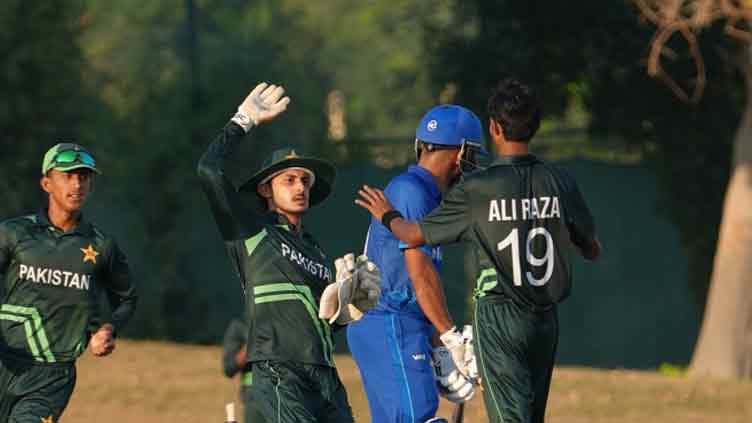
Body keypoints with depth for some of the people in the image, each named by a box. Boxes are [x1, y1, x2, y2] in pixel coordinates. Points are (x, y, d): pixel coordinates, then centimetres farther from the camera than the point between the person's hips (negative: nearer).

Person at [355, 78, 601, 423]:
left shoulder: (478, 188, -12)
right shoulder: (560, 183, -1)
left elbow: (416, 235, -1)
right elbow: (592, 250, 12)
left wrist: (387, 216, 20)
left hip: (499, 318, -5)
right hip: (546, 318, 5)